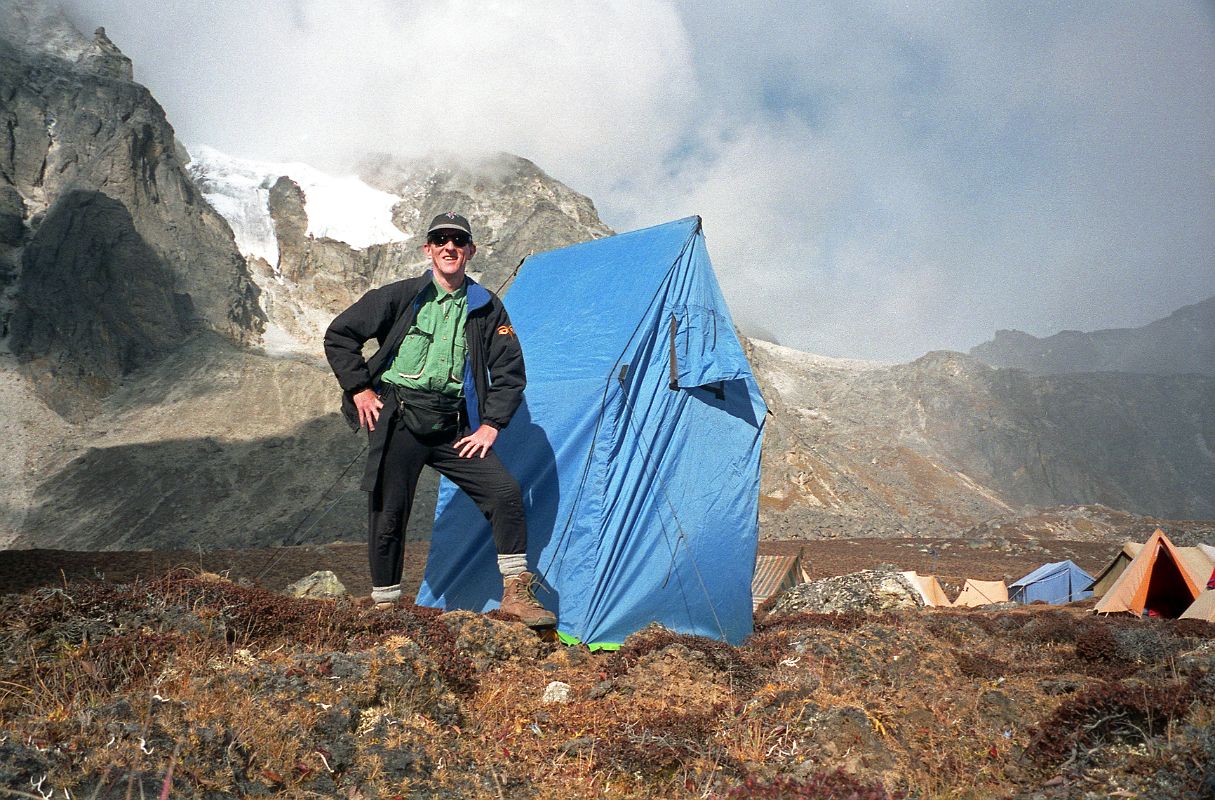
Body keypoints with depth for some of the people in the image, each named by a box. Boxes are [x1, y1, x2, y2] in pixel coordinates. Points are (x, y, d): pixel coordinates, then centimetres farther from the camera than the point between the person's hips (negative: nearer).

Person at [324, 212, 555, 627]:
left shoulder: (487, 307, 7)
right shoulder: (399, 296, 1)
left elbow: (510, 372, 9)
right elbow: (339, 335, 4)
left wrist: (491, 424, 1)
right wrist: (359, 390, -2)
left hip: (453, 425, 2)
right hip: (398, 418, -1)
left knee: (504, 491, -12)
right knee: (388, 513, 1)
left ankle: (515, 592, -1)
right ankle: (384, 605, 18)